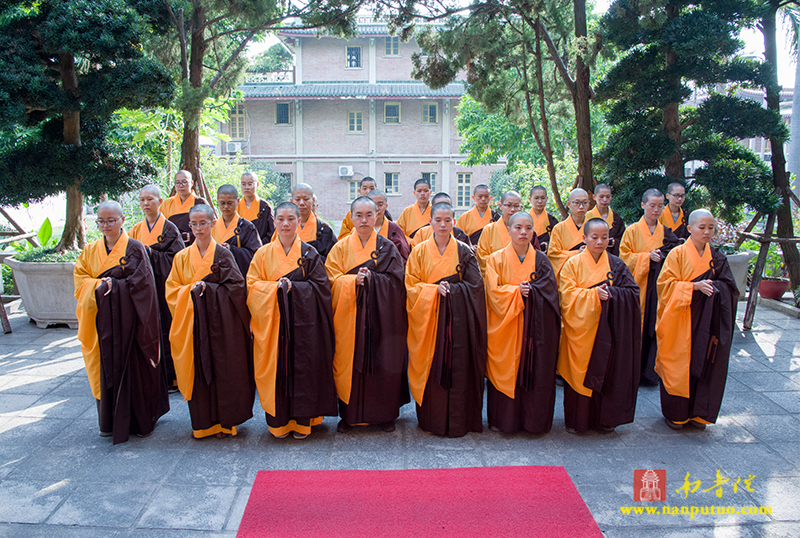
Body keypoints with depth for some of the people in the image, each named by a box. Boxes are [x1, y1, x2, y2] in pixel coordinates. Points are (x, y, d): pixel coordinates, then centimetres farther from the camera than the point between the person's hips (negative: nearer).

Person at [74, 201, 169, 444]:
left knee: (134, 365, -1)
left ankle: (140, 421, 11)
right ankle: (110, 421, 18)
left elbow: (140, 282, -7)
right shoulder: (90, 251, 11)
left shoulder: (134, 248, -2)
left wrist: (111, 283, -11)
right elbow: (80, 280, 5)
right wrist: (98, 285, -12)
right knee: (106, 367, 6)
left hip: (128, 316, -4)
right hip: (102, 319, 4)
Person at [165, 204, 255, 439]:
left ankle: (224, 421, 14)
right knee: (198, 371, 5)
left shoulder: (223, 254, -1)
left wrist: (207, 286, -11)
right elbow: (172, 290, 7)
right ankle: (202, 422, 17)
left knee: (222, 369, 2)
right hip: (194, 322, 3)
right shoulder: (182, 257, 9)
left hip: (220, 321, -2)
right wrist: (193, 289, -10)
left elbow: (236, 286, -7)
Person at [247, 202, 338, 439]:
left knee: (303, 366, 2)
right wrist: (276, 287, -14)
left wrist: (293, 287, -14)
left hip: (303, 321, -1)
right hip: (272, 322, 1)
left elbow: (321, 286, -2)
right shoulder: (263, 254, 6)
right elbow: (252, 285, 2)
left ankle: (302, 421, 14)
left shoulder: (309, 253, 3)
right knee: (276, 368, 3)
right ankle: (279, 421, 16)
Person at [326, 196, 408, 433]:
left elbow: (396, 280, -4)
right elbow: (332, 280, -1)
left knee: (382, 364, 3)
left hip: (381, 317, 0)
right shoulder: (341, 248, 6)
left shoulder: (387, 248, 4)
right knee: (350, 363, 3)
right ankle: (348, 415, 16)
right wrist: (354, 280, -19)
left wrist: (370, 278, -19)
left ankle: (385, 414, 17)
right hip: (349, 317, 0)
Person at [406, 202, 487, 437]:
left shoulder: (464, 252, 3)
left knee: (458, 368, 1)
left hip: (457, 319, 0)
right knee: (430, 368, 3)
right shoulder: (420, 252, 4)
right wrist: (434, 290, -14)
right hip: (428, 319, 0)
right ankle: (431, 420, 16)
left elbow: (474, 286, -1)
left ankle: (458, 422, 13)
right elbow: (411, 286, 1)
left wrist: (450, 289, -11)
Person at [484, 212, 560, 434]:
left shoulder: (541, 260, 6)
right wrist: (517, 291, -17)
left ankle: (534, 420, 15)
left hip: (536, 329, 1)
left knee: (534, 372, 2)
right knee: (505, 372, 1)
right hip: (505, 329, -1)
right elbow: (494, 292, -5)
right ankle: (504, 420, 14)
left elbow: (549, 292, -3)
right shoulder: (496, 259, 3)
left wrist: (528, 291, -15)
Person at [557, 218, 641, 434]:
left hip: (607, 330, 2)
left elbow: (633, 292, -2)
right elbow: (568, 295, -9)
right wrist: (594, 294, -22)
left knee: (606, 373, 6)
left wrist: (610, 292, -19)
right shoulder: (572, 264, 0)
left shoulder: (616, 265, 5)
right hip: (579, 328, -2)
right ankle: (576, 421, 16)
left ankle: (604, 419, 21)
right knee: (578, 373, 3)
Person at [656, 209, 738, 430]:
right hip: (680, 320, -4)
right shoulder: (678, 254, -4)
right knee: (678, 365, 0)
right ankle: (675, 414, 14)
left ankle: (698, 412, 19)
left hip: (707, 322, 4)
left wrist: (712, 286, -14)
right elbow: (666, 283, -9)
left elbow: (730, 287, 7)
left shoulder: (717, 258, 9)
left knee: (704, 365, 5)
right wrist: (694, 286, -20)